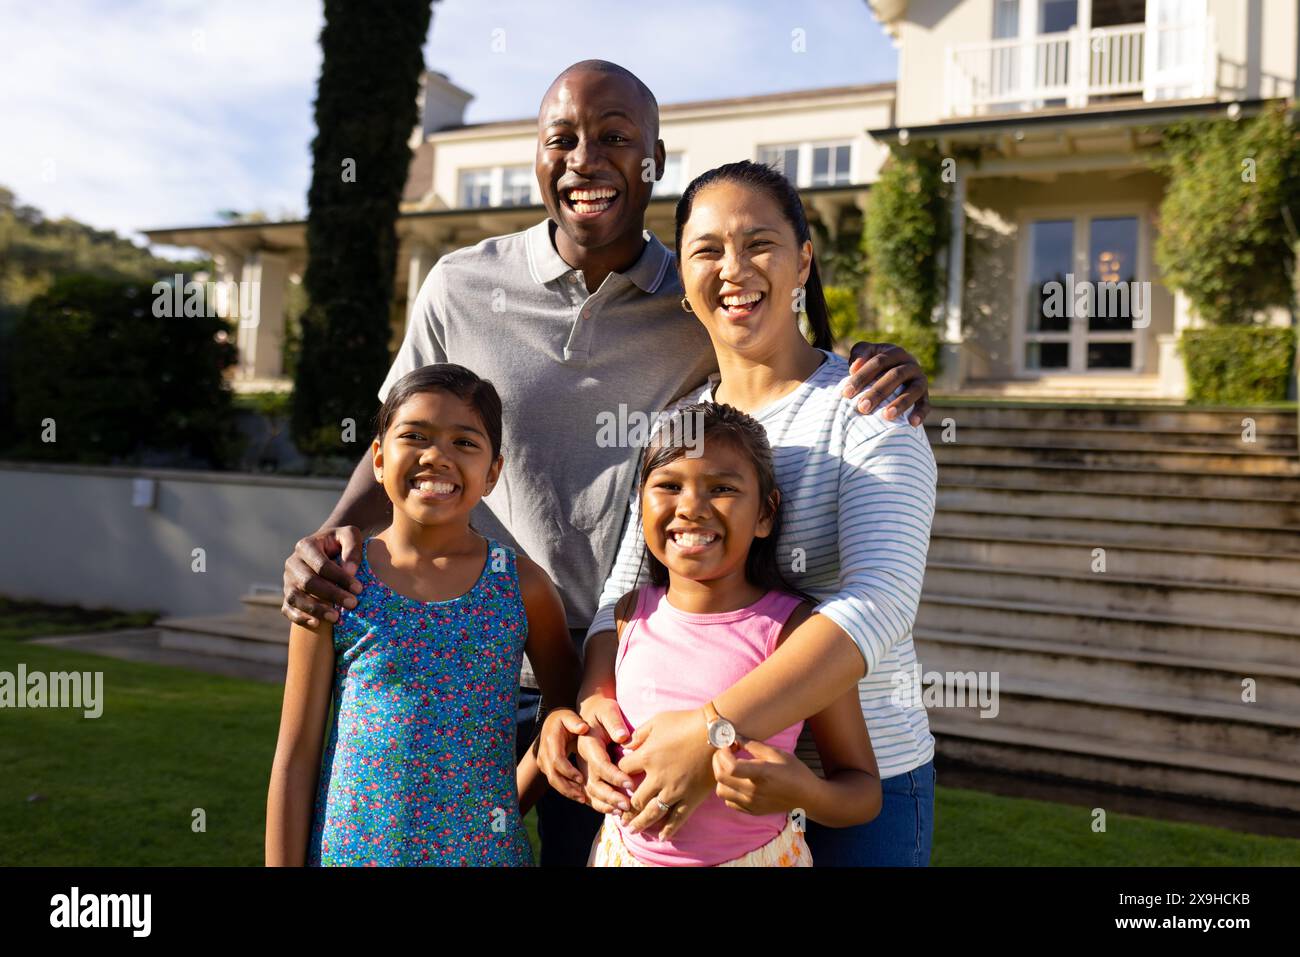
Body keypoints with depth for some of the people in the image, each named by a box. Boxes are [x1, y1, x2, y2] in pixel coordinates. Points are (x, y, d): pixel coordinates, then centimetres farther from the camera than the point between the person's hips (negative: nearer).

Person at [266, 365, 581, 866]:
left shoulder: (522, 586, -4)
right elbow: (296, 754, -2)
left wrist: (510, 804, 1)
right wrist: (283, 862, -3)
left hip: (481, 848, 0)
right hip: (350, 846, 0)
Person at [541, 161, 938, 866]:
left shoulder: (862, 409, -12)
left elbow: (880, 602, -25)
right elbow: (625, 589, 4)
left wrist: (714, 730, -34)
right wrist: (596, 705, -17)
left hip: (857, 785, -4)